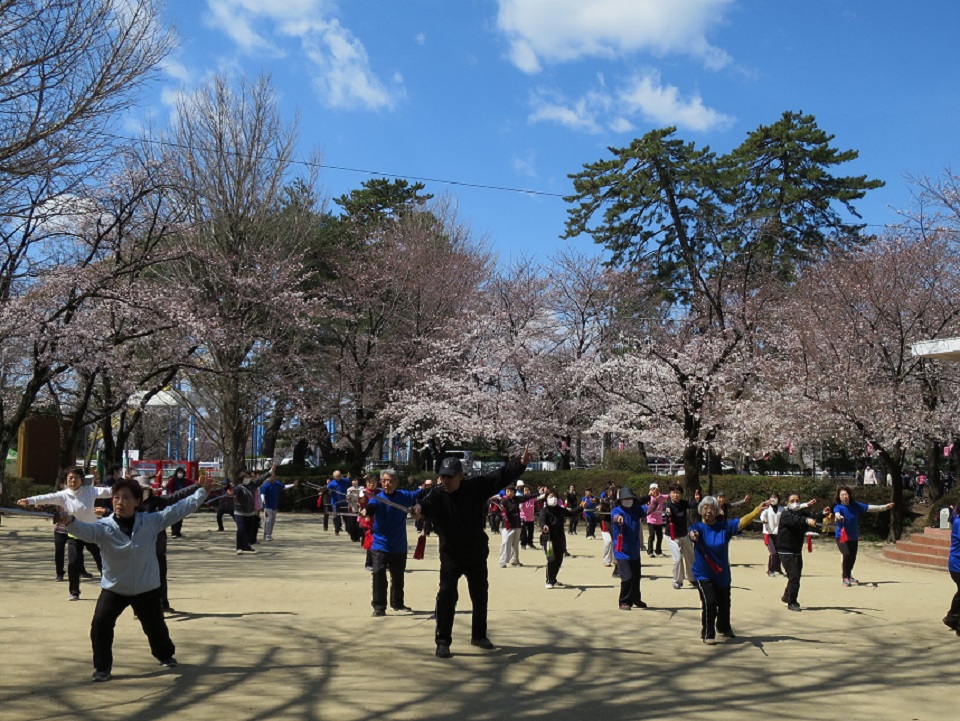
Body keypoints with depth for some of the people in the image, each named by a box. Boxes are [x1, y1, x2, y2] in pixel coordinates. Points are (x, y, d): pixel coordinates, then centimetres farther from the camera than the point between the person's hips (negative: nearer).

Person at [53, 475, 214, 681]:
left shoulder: (151, 522, -13)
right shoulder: (104, 527, -18)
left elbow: (179, 509, -8)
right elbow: (85, 530, -37)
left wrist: (201, 491, -7)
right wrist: (70, 521, -59)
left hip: (146, 588, 1)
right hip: (113, 589, -1)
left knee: (155, 625, 19)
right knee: (100, 624, -15)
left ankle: (165, 654, 50)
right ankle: (102, 667, 6)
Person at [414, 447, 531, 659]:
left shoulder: (475, 487, -10)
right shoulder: (438, 495, -16)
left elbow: (501, 476, -9)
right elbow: (429, 504, -38)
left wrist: (521, 463, -21)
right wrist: (420, 508, -61)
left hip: (477, 554, 3)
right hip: (450, 556, -3)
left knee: (480, 596, 16)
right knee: (447, 595, -15)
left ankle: (479, 635, 37)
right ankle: (443, 642, -5)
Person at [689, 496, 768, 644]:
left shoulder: (724, 526, -5)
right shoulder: (698, 527, -14)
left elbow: (742, 522, -13)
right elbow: (693, 532, -36)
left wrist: (758, 510, -25)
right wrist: (693, 535, -60)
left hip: (723, 574, 4)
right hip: (703, 575, -4)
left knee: (724, 604, 19)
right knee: (709, 603, -18)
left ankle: (723, 628, 47)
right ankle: (708, 634, -1)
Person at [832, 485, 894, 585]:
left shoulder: (855, 506, 0)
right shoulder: (838, 507, -14)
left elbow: (870, 508, 8)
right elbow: (837, 513, -37)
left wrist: (884, 507, 8)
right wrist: (838, 516, -61)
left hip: (854, 537, 5)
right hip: (842, 536, -5)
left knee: (852, 557, 12)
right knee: (846, 554, -21)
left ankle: (849, 576, 35)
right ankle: (844, 577, -11)